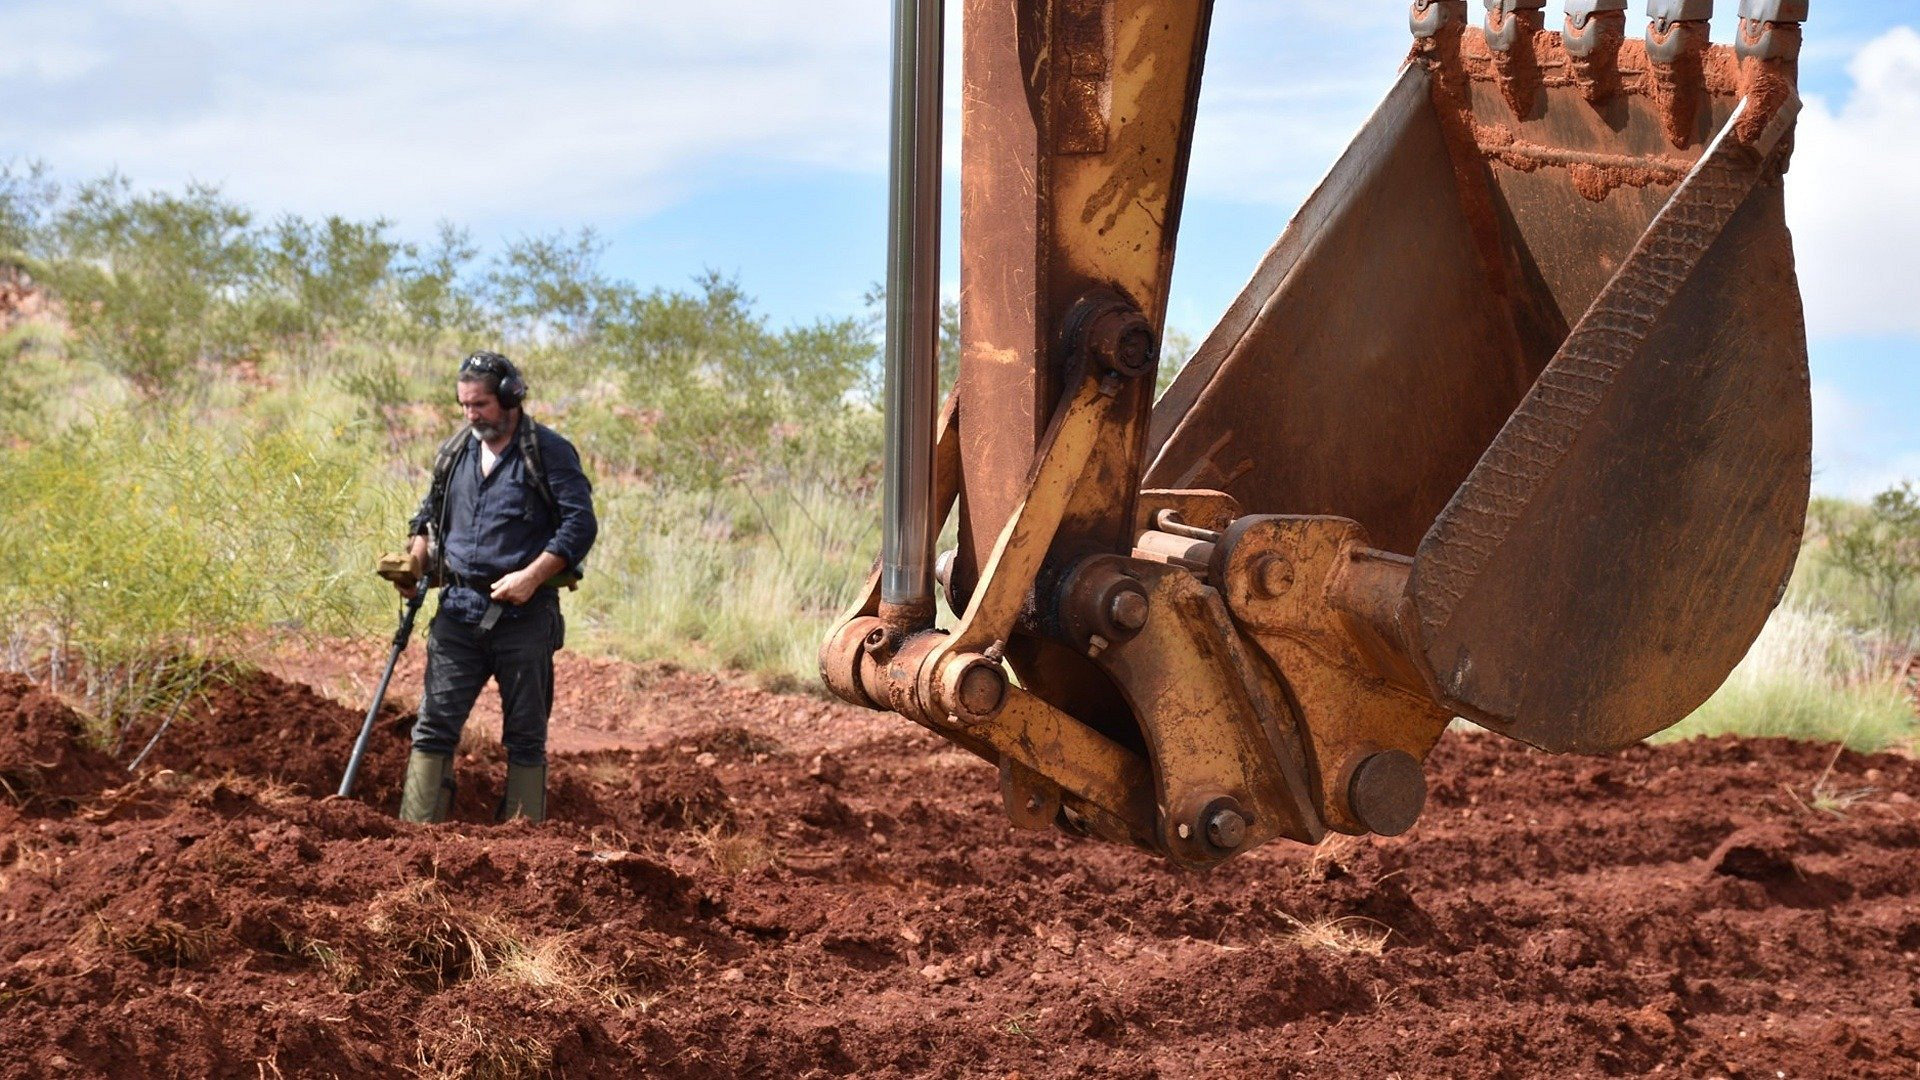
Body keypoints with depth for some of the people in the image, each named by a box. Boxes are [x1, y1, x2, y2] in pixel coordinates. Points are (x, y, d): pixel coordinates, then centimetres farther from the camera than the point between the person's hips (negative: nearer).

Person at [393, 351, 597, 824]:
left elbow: (580, 524, -10)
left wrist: (532, 577, -20)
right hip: (458, 610, 5)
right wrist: (413, 565, 7)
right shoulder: (455, 452, 12)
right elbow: (429, 516, 26)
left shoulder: (548, 451, -4)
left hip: (524, 614, -4)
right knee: (434, 726, -1)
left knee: (525, 736, 4)